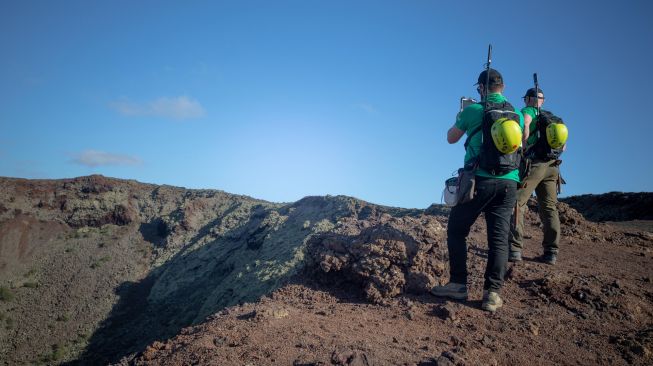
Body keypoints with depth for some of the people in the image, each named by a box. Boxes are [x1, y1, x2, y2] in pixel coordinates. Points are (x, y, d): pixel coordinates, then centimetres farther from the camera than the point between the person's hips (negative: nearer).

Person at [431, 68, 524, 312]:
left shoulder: (473, 110, -2)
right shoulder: (517, 114, 11)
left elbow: (451, 138, 12)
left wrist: (460, 117, 27)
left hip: (479, 180, -4)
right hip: (508, 182, 4)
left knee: (456, 231, 9)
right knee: (499, 238, 6)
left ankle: (458, 285, 7)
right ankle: (492, 292, 3)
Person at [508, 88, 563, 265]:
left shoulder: (527, 111, 6)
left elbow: (524, 130, -16)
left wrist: (523, 151, -10)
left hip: (534, 163, -7)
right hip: (552, 166, 7)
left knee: (516, 204, -7)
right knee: (549, 208, 6)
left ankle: (514, 249, -15)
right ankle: (551, 252, 4)